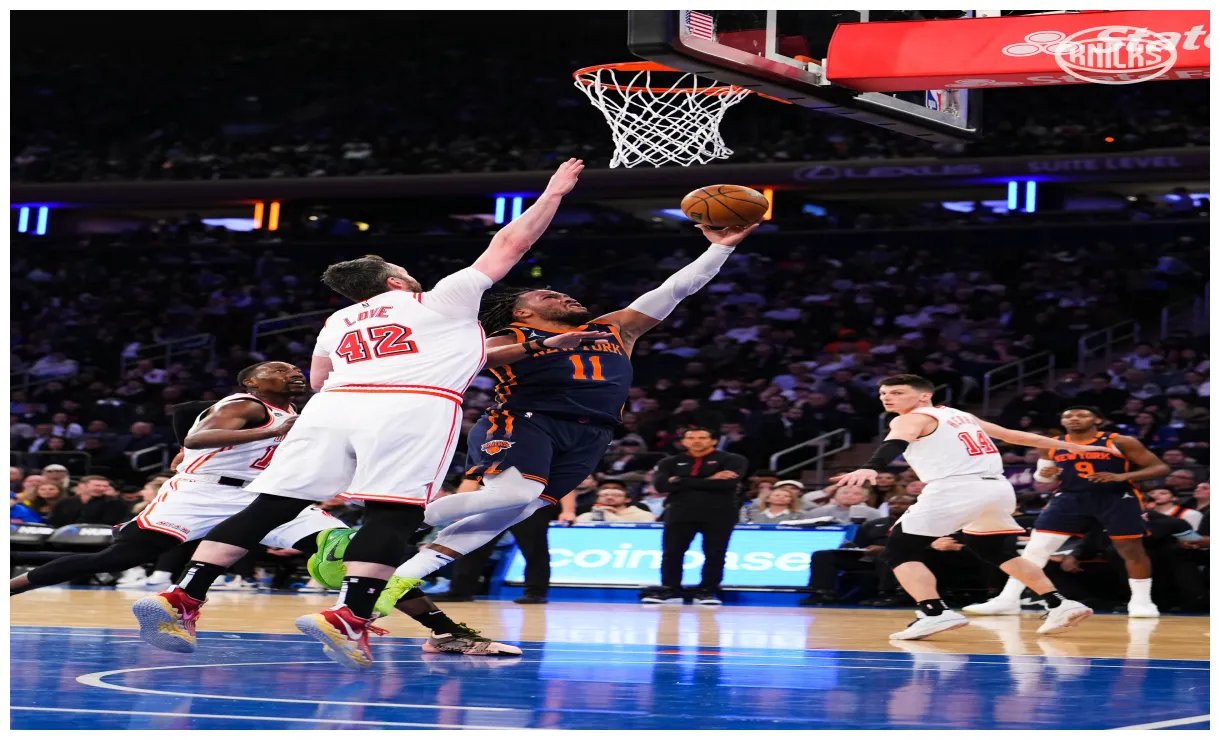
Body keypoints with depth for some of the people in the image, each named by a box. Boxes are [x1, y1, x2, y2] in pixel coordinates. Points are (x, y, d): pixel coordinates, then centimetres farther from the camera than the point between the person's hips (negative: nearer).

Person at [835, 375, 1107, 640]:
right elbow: (1015, 436, 33)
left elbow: (896, 443, -20)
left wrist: (870, 468, -40)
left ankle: (934, 613, -20)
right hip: (998, 488, 8)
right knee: (998, 552, 28)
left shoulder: (911, 419, 4)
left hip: (956, 490, -8)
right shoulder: (960, 416, 27)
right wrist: (1072, 447, 41)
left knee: (899, 552, -2)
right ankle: (1060, 605, 23)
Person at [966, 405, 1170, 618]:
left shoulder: (1120, 442, -6)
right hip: (1070, 498, 2)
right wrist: (1044, 475, -9)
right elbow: (1042, 478, 17)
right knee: (1036, 547, -6)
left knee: (1131, 550, -3)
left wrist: (1123, 476, -23)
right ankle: (1007, 600, -4)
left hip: (1116, 498, -2)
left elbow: (1160, 467, -7)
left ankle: (1141, 601, 14)